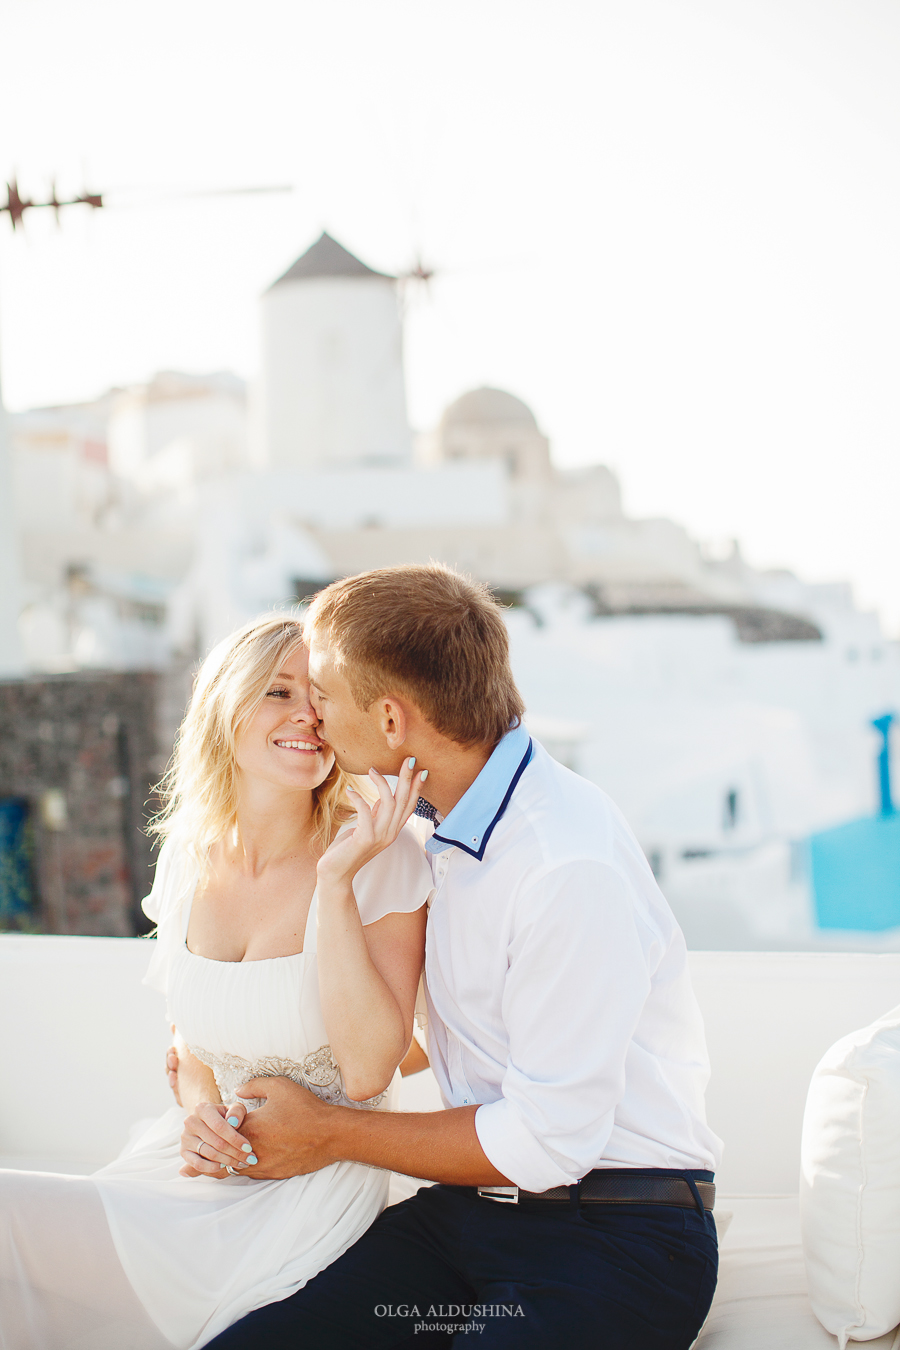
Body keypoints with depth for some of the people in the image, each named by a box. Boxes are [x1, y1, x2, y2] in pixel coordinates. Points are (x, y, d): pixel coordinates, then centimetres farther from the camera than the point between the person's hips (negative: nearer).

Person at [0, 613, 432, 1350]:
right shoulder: (189, 855, 5)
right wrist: (197, 1101, -5)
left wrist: (337, 880, -22)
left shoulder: (383, 859, -11)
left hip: (313, 1185, -5)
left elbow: (368, 1072, -17)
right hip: (200, 1154, 5)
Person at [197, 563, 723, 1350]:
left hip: (618, 1236, -7)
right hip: (467, 1215, 7)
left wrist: (331, 1135, -7)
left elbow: (548, 1142, -18)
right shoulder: (432, 826, 7)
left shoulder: (570, 869, -22)